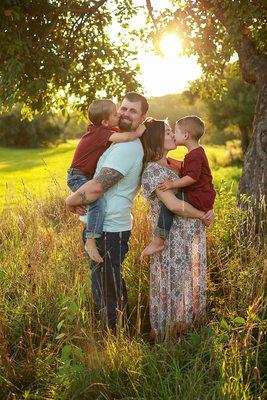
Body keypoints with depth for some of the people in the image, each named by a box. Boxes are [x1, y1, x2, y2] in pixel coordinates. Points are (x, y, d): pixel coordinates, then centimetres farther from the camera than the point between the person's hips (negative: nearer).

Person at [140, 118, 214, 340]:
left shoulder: (172, 164, 12)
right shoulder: (152, 170, -15)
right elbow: (174, 205, -24)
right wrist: (202, 216, -12)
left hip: (193, 236, 8)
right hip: (174, 240, -8)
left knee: (192, 286, 18)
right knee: (173, 288, 4)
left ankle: (187, 326, 36)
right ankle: (166, 338, 21)